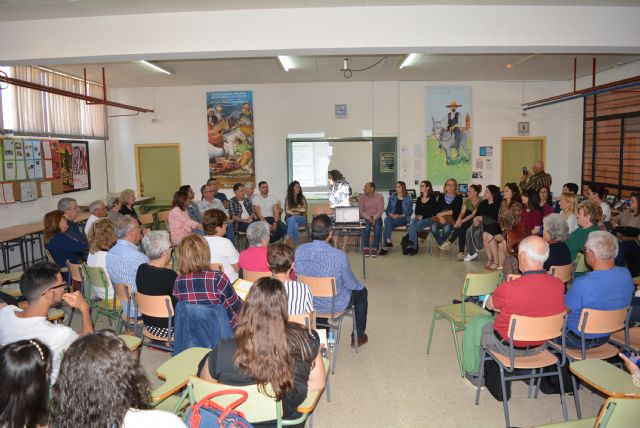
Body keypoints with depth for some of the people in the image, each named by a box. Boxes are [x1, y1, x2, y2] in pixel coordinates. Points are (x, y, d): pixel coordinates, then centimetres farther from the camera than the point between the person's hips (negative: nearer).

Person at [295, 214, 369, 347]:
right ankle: (358, 337, 37)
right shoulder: (339, 256, -29)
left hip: (308, 302, 4)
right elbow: (351, 284, -13)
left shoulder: (299, 250, -18)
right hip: (334, 305, -4)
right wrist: (360, 286, 11)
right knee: (361, 291, 25)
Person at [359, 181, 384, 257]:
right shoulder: (362, 197, 2)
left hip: (376, 217, 0)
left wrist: (374, 218, -23)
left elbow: (380, 210, -7)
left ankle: (375, 248, -29)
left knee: (377, 226, -33)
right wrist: (369, 218, -19)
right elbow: (361, 211, -4)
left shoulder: (379, 197, 0)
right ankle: (366, 248, -27)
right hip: (365, 218, 0)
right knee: (367, 225, -33)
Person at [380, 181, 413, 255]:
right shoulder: (392, 197, 15)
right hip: (392, 217, 3)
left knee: (388, 224, -34)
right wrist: (391, 215, -9)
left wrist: (400, 216, -12)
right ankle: (388, 241, -41)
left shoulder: (408, 198, 6)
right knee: (387, 219, -35)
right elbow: (388, 210, 12)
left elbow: (410, 211, 1)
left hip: (404, 218, -3)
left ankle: (386, 246, -34)